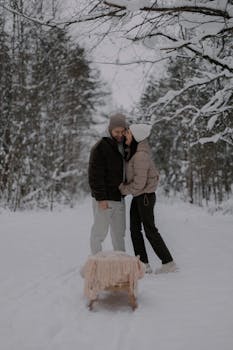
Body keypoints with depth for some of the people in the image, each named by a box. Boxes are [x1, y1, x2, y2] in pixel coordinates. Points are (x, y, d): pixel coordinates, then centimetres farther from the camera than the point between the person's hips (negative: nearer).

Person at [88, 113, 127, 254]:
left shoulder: (123, 146, 10)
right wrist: (101, 198, -22)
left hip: (119, 197, 8)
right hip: (104, 198, -8)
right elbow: (95, 175, -18)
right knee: (100, 231, -1)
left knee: (119, 232, 14)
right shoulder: (100, 147, -14)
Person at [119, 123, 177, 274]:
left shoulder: (140, 156, -25)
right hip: (138, 196, 9)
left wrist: (123, 189, -9)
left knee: (150, 230, 0)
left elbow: (139, 183, -25)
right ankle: (144, 264, 12)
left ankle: (168, 262, 11)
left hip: (145, 196, -9)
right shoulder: (136, 149, 1)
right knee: (135, 229, 8)